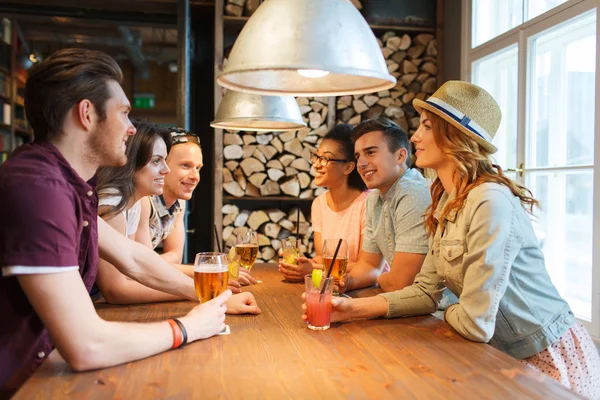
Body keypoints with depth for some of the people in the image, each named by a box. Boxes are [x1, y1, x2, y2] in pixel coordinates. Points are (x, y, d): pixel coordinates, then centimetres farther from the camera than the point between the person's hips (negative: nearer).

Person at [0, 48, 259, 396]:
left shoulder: (68, 181, 2)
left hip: (31, 370, 8)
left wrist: (213, 298, 7)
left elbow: (133, 258, 11)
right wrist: (188, 327, -14)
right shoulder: (37, 186, -26)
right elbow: (87, 348, -28)